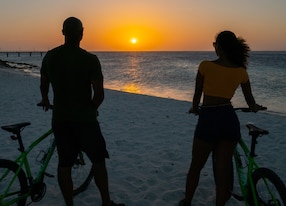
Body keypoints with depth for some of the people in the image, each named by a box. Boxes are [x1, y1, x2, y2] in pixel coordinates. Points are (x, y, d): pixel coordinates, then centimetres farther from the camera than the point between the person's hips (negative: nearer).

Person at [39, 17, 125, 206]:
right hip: (84, 118, -4)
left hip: (60, 118, 4)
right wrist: (91, 110, 5)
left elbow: (44, 86, 16)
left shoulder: (49, 57, 1)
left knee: (64, 163, 10)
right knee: (98, 160, 11)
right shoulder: (90, 59, -14)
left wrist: (45, 101, 37)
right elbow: (99, 94, -16)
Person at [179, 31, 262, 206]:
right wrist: (255, 107, 36)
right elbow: (251, 103, 12)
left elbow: (197, 94, 3)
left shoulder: (206, 65, -7)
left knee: (196, 166, 16)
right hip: (230, 119, 3)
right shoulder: (241, 71, 3)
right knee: (223, 170, 11)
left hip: (208, 119, -2)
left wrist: (195, 108, 24)